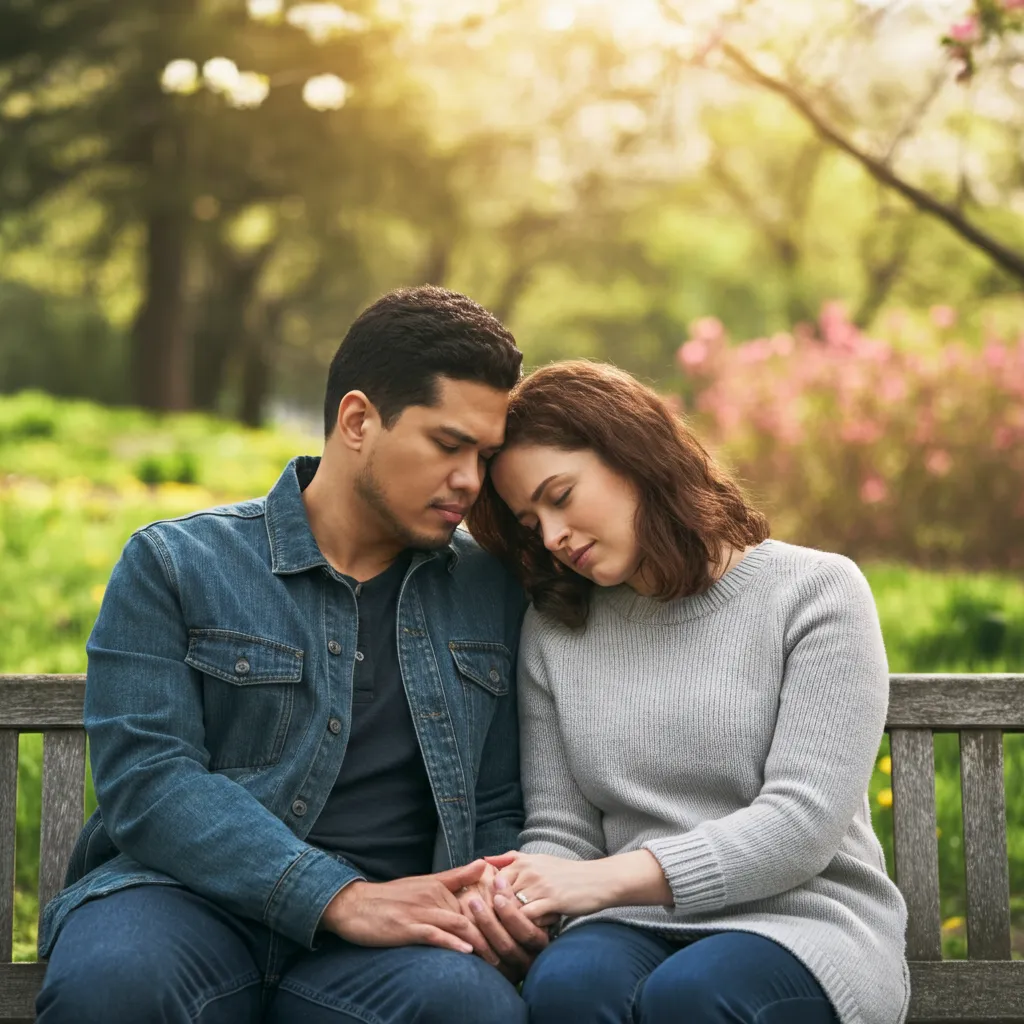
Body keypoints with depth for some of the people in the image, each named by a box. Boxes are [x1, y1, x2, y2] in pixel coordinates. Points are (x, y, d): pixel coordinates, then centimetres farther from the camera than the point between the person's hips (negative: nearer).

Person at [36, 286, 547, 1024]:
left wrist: (495, 900, -6)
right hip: (191, 893, -2)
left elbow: (499, 808, 19)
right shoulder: (174, 566, 4)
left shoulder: (492, 592, 15)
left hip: (386, 924, 2)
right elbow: (146, 777, -8)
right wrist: (343, 899, -19)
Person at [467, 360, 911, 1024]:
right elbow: (559, 829, 10)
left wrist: (608, 878, -19)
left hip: (804, 924, -2)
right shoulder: (554, 633, 12)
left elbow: (801, 825, -11)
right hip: (633, 929, 3)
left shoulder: (816, 591, -2)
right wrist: (517, 897, -15)